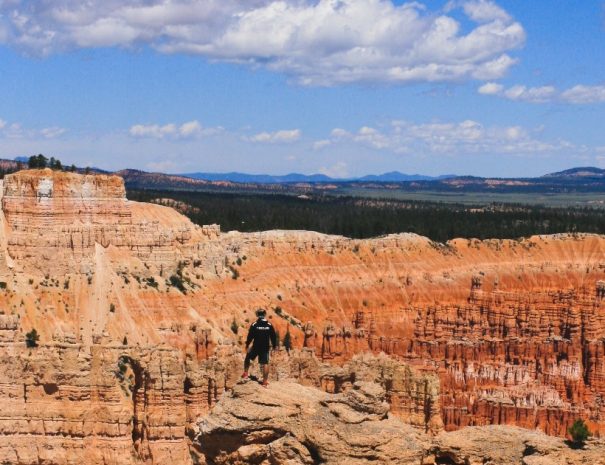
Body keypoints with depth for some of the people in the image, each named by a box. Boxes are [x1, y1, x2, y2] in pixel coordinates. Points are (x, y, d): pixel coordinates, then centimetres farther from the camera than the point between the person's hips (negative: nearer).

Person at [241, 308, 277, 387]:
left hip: (256, 347, -1)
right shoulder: (269, 325, -1)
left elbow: (250, 336, -5)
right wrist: (274, 346, 15)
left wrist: (247, 345, 6)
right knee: (265, 363, 3)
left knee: (248, 358, 22)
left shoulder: (254, 325, -8)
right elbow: (273, 336, 4)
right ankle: (265, 381, 2)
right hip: (265, 347, 1)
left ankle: (245, 373, 18)